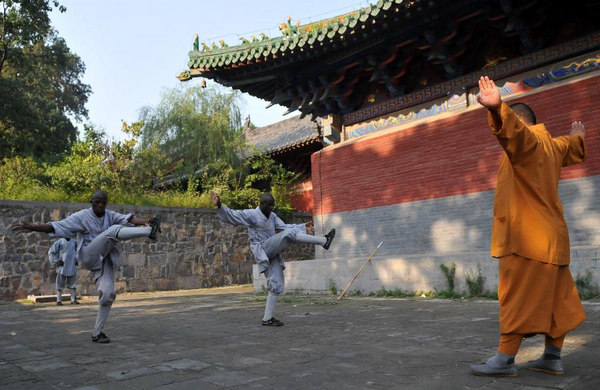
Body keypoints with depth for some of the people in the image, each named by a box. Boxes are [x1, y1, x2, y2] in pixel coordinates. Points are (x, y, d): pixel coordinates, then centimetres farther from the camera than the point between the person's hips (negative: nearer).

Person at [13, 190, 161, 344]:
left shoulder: (110, 216, 9)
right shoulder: (81, 217, 0)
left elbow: (127, 219, -11)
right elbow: (57, 227, -9)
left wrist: (145, 221, -30)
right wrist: (32, 228, -22)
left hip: (104, 260, 4)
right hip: (90, 257, -4)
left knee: (108, 294, -8)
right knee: (114, 230, -24)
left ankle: (97, 333, 5)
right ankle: (150, 232, -45)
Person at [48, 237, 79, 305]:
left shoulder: (74, 242, 9)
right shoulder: (59, 242, -4)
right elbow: (51, 252, -3)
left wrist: (76, 260, 12)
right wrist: (56, 262, -9)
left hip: (72, 267, 4)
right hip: (62, 267, -4)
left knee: (72, 284, 7)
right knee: (60, 284, 2)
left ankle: (73, 300, 12)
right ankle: (59, 300, 9)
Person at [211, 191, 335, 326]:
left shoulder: (272, 216, 15)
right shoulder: (250, 214, -6)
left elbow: (284, 227, 12)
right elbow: (231, 215, -13)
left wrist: (303, 227, 2)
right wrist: (219, 206, -31)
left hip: (273, 254, 8)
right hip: (262, 251, -8)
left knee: (276, 286, 3)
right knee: (291, 233, -19)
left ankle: (267, 318, 9)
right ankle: (324, 241, -18)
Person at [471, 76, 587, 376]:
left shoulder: (528, 140, -12)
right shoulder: (553, 145, 17)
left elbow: (511, 128, -36)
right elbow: (572, 147, 40)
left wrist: (496, 108, -56)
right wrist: (577, 136, 64)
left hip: (528, 238, -10)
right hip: (549, 236, 10)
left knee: (518, 300, -8)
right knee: (554, 300, 11)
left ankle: (505, 360, -4)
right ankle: (553, 358, 18)